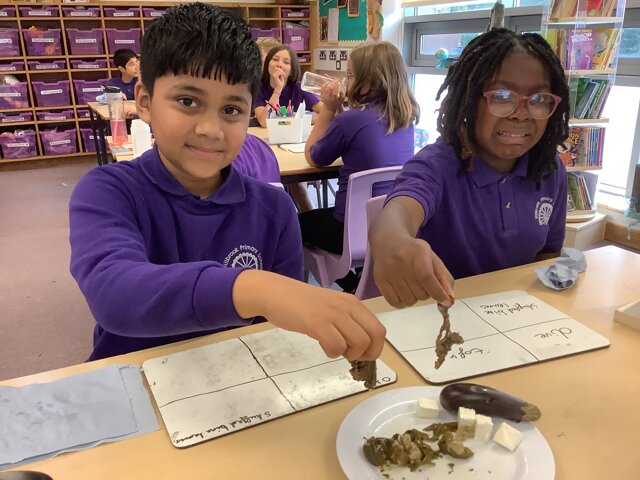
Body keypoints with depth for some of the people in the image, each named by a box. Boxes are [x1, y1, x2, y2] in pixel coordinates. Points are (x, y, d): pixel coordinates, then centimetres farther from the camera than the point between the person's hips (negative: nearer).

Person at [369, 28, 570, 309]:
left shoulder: (552, 171, -3)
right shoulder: (437, 164, -19)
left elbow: (548, 253, 10)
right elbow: (400, 210, -40)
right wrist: (392, 241, -62)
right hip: (436, 313, -3)